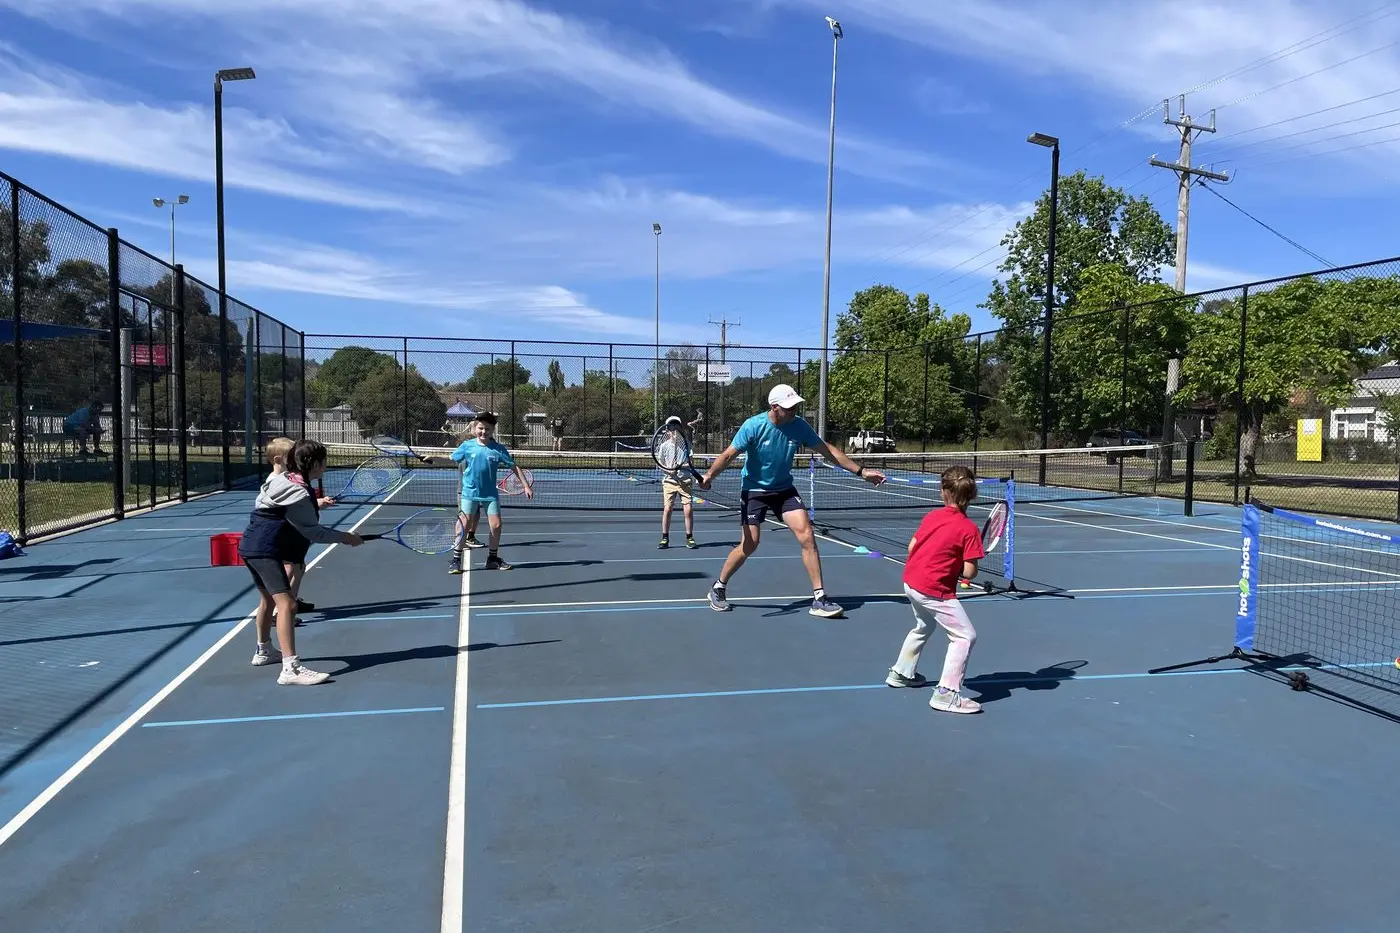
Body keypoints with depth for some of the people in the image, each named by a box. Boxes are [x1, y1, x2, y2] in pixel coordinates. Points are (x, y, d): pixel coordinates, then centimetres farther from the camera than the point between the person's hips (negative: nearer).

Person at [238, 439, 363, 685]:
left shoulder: (282, 478, 10)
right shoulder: (299, 493, -19)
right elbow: (312, 532, -16)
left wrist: (315, 504, 28)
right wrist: (345, 537, -9)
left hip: (252, 546, 11)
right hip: (265, 550, -11)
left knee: (269, 599, 27)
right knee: (287, 604, -19)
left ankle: (264, 651, 47)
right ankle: (290, 669, -28)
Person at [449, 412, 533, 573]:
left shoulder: (498, 448, -3)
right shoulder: (467, 446, -2)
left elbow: (514, 467, 1)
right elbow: (451, 460, 9)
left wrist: (526, 486, -2)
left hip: (490, 494, 1)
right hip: (470, 493, -1)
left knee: (496, 525, 0)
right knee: (464, 525, -7)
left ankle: (493, 558, 20)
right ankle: (456, 560, 5)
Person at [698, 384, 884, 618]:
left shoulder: (799, 426, -10)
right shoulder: (753, 426, -20)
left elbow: (829, 452, -1)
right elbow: (728, 455, -17)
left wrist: (861, 472, -1)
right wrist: (709, 475, -35)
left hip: (784, 489, 3)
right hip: (754, 490, -3)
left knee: (807, 536, -10)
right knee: (749, 544, -6)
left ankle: (819, 598, -3)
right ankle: (718, 588, 18)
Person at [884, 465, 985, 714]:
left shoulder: (932, 516, 3)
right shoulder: (969, 529, -13)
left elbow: (911, 546, 7)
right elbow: (969, 573, -15)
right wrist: (957, 569, 6)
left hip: (910, 581, 8)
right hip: (934, 590, -8)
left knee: (924, 626, 32)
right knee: (965, 636, -1)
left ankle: (901, 673, 46)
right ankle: (947, 693, -6)